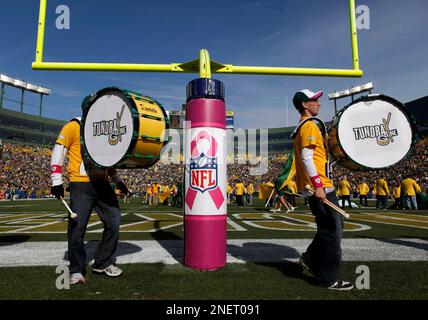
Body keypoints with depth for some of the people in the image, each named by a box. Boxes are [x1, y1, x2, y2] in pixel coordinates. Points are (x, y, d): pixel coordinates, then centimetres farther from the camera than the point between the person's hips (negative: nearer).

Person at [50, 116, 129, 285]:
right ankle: (76, 269, 16)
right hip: (81, 185, -6)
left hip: (102, 184, 6)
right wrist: (57, 181, -12)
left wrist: (117, 180, 19)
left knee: (114, 222, 3)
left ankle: (103, 263, 19)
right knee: (77, 227, -4)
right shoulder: (74, 127, -2)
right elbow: (58, 152, -5)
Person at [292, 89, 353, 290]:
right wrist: (317, 185, -24)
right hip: (319, 186, -10)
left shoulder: (303, 127, 19)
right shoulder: (309, 125, -12)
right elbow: (306, 157, -22)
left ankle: (310, 259, 25)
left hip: (319, 186, 10)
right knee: (332, 231, -1)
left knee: (334, 226, 19)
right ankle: (327, 279, 11)